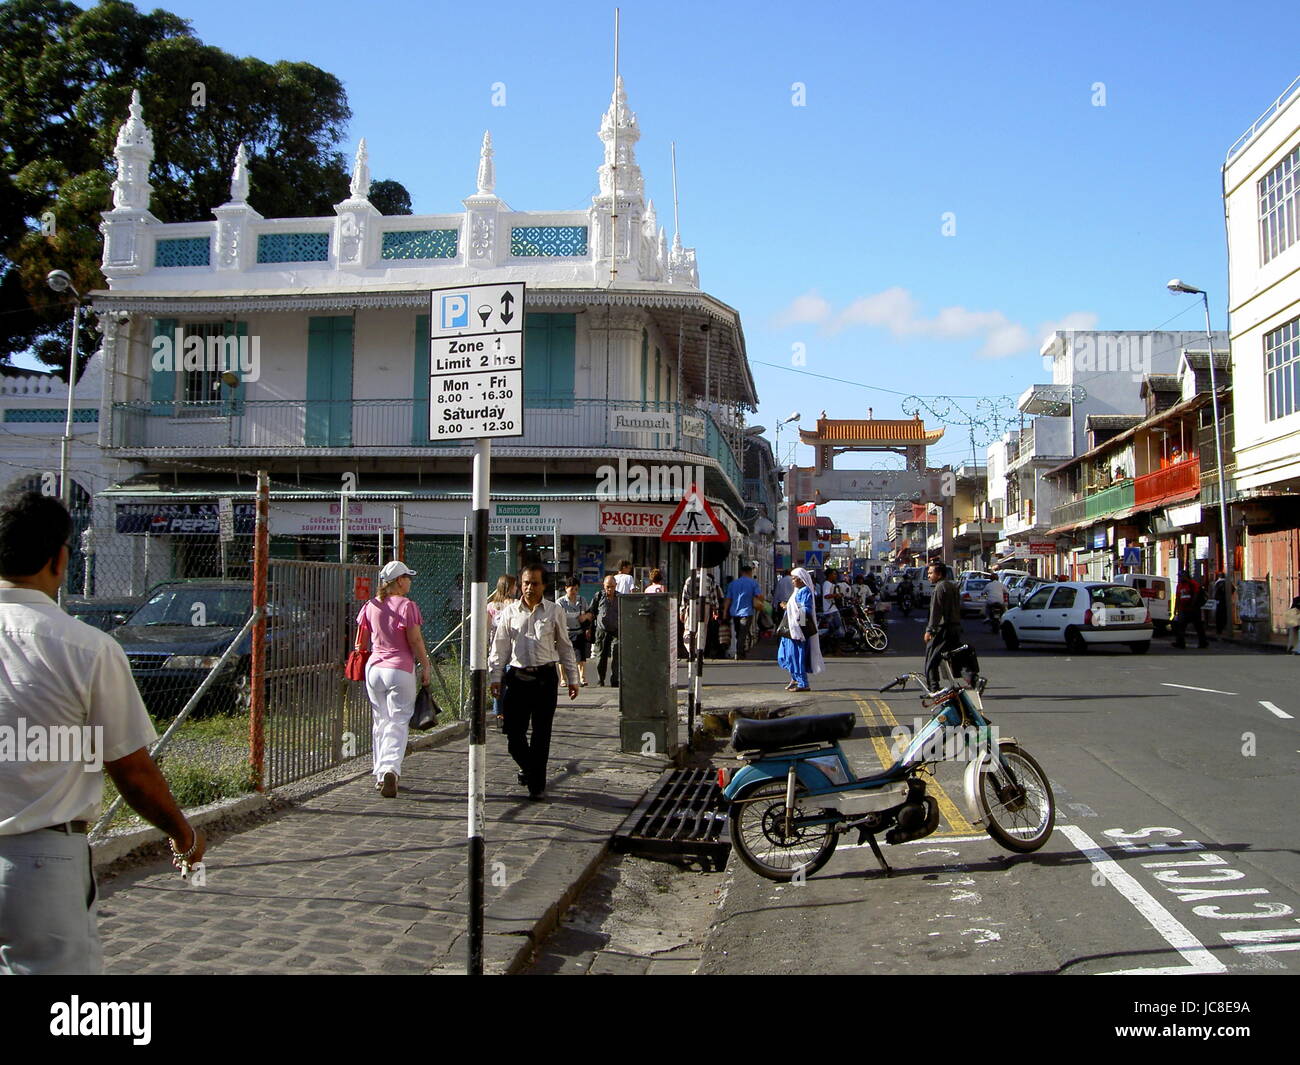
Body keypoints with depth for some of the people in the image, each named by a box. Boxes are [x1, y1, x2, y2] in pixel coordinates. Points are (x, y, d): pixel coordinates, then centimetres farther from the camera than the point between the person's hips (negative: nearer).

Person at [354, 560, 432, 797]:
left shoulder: (370, 606, 6)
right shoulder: (407, 605, -10)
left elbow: (361, 643, 11)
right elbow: (415, 640, -10)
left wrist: (363, 663, 24)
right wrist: (426, 666, 0)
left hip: (374, 668, 5)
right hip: (400, 669, -5)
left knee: (380, 722, 15)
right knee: (397, 723, -4)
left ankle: (380, 775, 20)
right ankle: (390, 769, -23)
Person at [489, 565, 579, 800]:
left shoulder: (555, 611, 5)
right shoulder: (510, 611, 6)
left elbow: (565, 647, 9)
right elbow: (500, 647, 8)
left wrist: (572, 679, 8)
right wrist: (495, 677, 2)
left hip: (545, 677, -1)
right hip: (517, 677, 1)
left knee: (541, 734, 2)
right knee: (514, 732, 2)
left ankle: (537, 783, 14)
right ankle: (529, 768, 30)